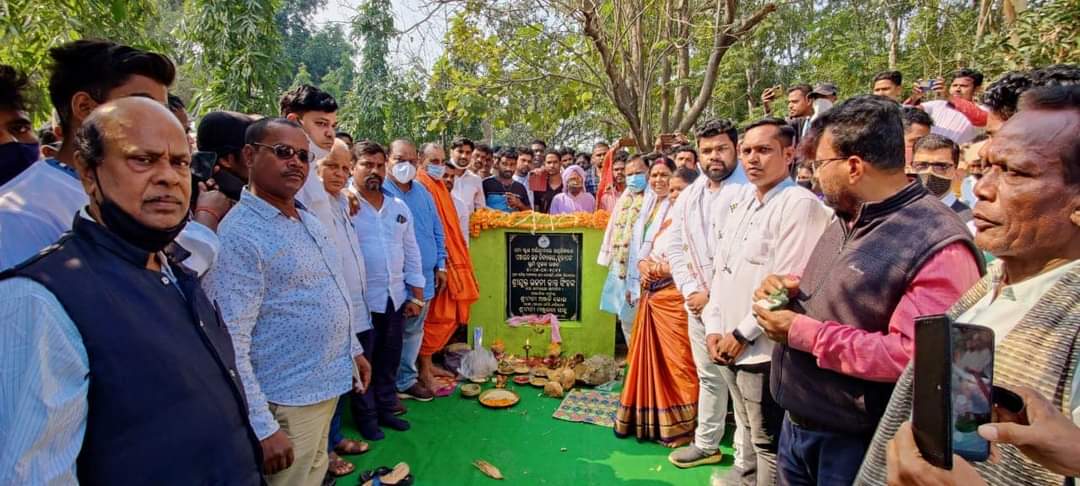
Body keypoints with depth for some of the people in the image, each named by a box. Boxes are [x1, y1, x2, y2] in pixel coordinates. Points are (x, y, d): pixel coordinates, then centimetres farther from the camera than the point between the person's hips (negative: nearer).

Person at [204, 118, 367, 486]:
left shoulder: (309, 220, 7)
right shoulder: (238, 235, -20)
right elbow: (230, 344, -23)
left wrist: (353, 349, 19)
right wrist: (262, 428, -24)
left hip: (327, 384, 8)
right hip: (288, 401, -8)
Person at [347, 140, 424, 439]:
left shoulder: (399, 207, 10)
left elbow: (411, 253, 11)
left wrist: (416, 295, 9)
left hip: (395, 297, 5)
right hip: (361, 300, -5)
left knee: (390, 359, 16)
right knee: (363, 361, 9)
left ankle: (386, 408, 32)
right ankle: (365, 417, 24)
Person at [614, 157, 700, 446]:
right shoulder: (662, 215, 16)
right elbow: (645, 252, 19)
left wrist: (666, 269, -18)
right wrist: (643, 264, -1)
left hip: (675, 297, -8)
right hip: (652, 294, 8)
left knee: (677, 360, 0)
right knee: (650, 358, 15)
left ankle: (683, 426, 13)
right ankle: (651, 418, 29)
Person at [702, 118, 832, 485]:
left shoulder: (801, 204, -13)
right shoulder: (741, 203, 13)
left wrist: (742, 334, -14)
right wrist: (714, 328, 3)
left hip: (764, 348, -8)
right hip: (728, 345, 8)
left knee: (769, 444, 7)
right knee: (748, 436, 22)